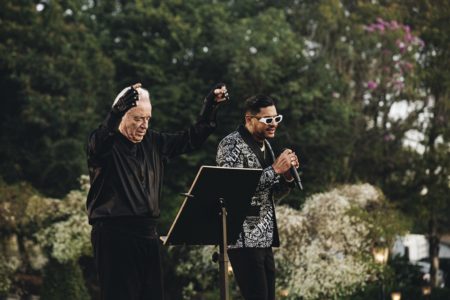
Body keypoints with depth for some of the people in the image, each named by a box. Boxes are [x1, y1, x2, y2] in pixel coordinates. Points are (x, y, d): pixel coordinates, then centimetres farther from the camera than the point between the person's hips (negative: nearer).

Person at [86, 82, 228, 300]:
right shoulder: (105, 143, -5)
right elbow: (99, 142, -29)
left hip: (148, 233, 7)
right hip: (113, 234, -6)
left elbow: (191, 139, 20)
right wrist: (116, 112, -47)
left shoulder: (154, 143, 14)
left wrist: (211, 106, 9)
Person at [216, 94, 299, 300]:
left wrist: (287, 176, -1)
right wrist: (275, 169, -18)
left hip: (265, 237, 8)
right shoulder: (231, 145, -11)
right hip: (244, 238, -8)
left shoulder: (265, 145, 15)